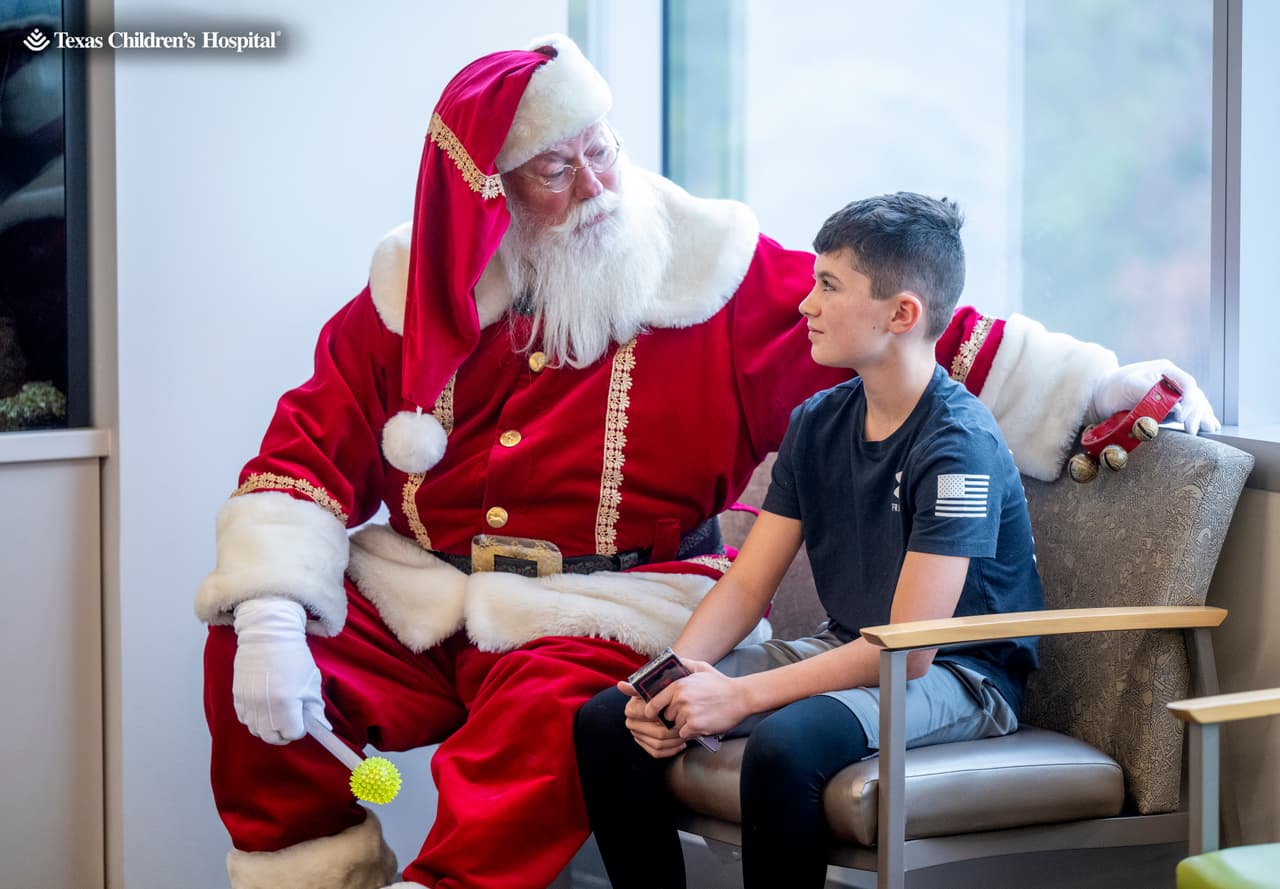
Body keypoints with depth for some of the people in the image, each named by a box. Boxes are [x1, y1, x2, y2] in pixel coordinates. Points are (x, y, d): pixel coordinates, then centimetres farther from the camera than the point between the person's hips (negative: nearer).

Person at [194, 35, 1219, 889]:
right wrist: (269, 619, -13)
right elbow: (307, 453, 4)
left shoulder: (707, 270, -2)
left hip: (591, 614, -3)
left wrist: (1098, 388, -6)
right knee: (248, 664, -18)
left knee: (547, 717, -35)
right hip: (414, 594, 4)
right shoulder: (413, 296, 4)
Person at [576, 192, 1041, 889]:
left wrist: (739, 696, -26)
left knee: (784, 741, -38)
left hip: (953, 675, -7)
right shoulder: (817, 423, 4)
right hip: (844, 655, 7)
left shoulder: (959, 447, -19)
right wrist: (673, 676, -15)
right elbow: (746, 584, 5)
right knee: (607, 719, -9)